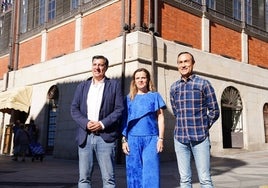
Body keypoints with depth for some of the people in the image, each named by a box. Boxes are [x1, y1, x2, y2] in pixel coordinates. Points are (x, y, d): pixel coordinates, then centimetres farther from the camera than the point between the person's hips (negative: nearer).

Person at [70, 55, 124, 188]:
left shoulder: (114, 85, 7)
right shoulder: (82, 86, 16)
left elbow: (119, 109, -1)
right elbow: (74, 109, 9)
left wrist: (102, 124, -12)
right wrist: (86, 123, -8)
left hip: (105, 137, -3)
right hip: (85, 137, 3)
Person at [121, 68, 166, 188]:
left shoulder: (155, 96, 7)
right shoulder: (129, 98, 11)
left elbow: (160, 118, 5)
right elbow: (125, 120, 10)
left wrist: (160, 138, -3)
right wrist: (124, 140, 3)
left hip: (151, 139, -2)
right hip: (133, 139, 2)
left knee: (151, 172, -4)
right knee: (134, 172, 6)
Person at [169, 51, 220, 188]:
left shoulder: (203, 84, 0)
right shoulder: (174, 87, 11)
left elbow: (214, 111, 3)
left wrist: (203, 127, 6)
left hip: (200, 137, -3)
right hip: (180, 137, 4)